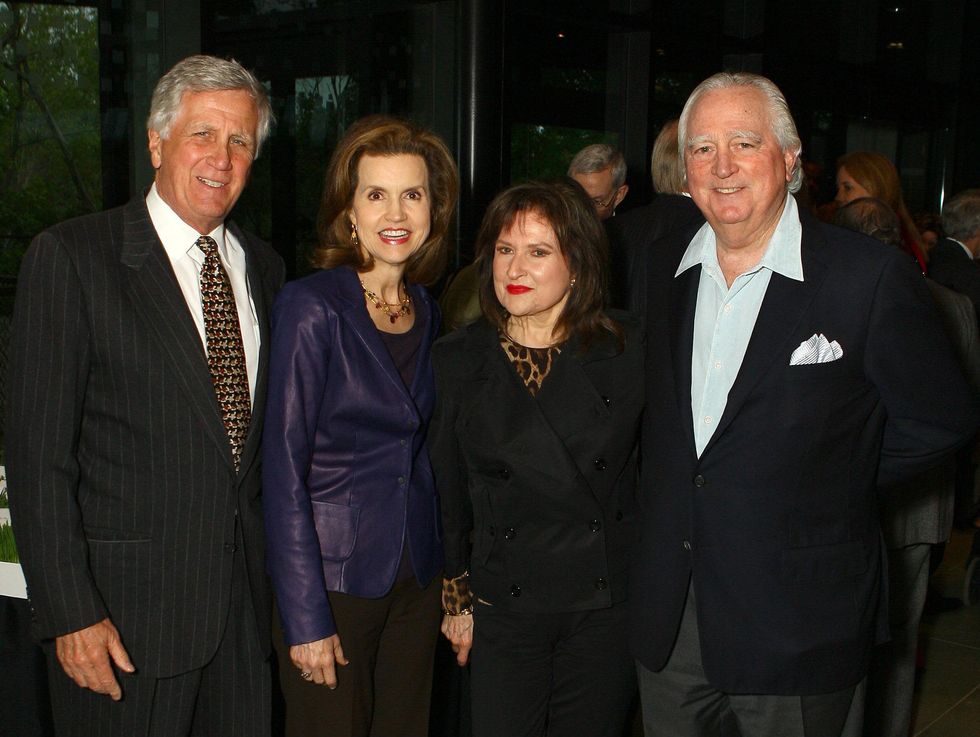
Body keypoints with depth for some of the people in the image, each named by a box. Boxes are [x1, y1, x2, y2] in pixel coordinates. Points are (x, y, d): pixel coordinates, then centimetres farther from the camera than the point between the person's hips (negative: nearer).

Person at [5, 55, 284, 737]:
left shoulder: (264, 267, 9)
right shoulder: (70, 257, -9)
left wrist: (281, 572, 10)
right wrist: (70, 612, -14)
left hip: (248, 601, 5)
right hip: (127, 606, -5)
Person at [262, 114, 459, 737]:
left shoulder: (427, 313, 6)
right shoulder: (312, 307, -13)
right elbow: (284, 469, -14)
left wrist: (450, 577, 9)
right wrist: (306, 616, -16)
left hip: (418, 578, 6)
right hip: (334, 572, -6)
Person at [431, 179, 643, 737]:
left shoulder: (627, 350, -4)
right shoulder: (457, 360, -2)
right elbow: (448, 492, 4)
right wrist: (457, 601, 6)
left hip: (608, 607, 0)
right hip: (503, 607, 0)